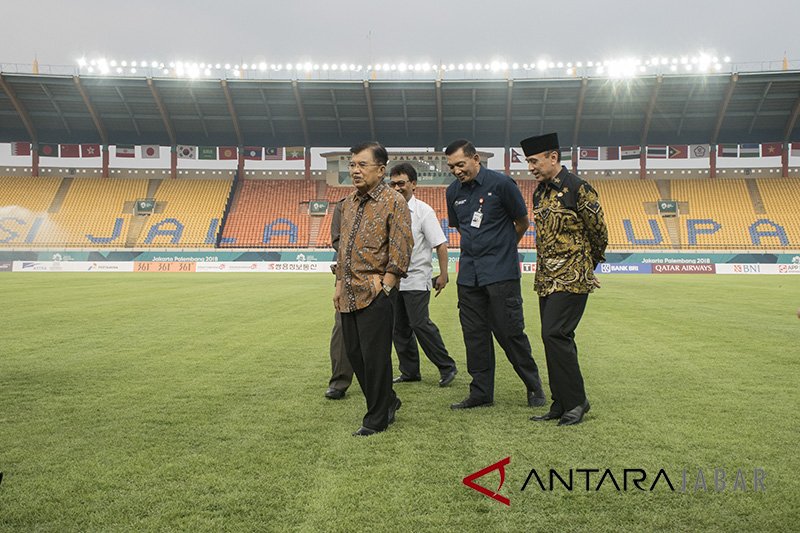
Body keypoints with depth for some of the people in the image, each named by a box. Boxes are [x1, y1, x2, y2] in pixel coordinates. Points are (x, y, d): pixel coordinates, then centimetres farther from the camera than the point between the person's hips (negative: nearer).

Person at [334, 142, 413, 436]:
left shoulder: (394, 201, -8)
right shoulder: (348, 202, 15)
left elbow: (401, 248, -12)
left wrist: (385, 284, -15)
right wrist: (340, 283, 16)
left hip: (376, 293, -7)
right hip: (349, 294, 8)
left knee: (375, 357, -1)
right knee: (353, 353, 12)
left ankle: (377, 418, 14)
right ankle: (387, 401, 31)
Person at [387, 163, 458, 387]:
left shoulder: (423, 211, -7)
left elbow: (440, 244, -7)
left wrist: (443, 275, -10)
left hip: (417, 278, -6)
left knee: (420, 324, -10)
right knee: (399, 327, 10)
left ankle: (447, 367, 5)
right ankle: (409, 371, 22)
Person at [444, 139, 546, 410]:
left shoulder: (501, 184, -8)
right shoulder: (453, 191, 8)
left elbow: (522, 222, 3)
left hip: (501, 272, -5)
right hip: (468, 273, 5)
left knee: (510, 331, -2)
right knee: (474, 333, 7)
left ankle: (534, 386, 16)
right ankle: (481, 392, 17)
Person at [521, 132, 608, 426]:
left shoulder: (577, 188, -11)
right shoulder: (539, 192, 13)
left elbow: (599, 230, -4)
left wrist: (588, 263, 10)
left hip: (572, 278, -8)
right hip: (546, 278, 8)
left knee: (555, 334, -14)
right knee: (555, 338, 9)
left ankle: (575, 401, 0)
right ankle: (561, 405, 17)